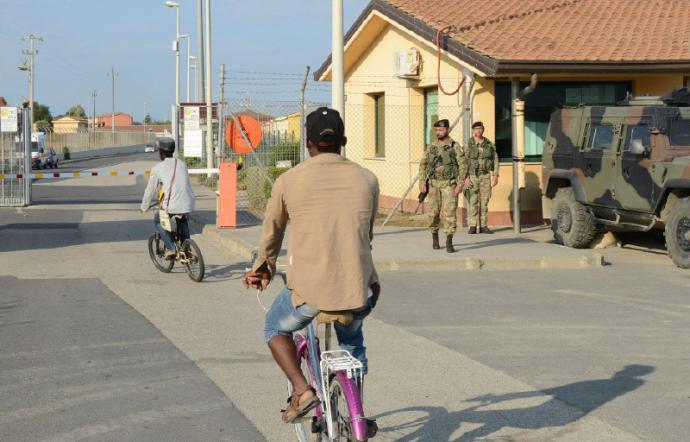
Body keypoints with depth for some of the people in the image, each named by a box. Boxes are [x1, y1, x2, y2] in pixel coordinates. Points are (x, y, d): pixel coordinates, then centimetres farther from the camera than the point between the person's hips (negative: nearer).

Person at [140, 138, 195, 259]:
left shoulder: (157, 169, 2)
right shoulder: (182, 164, 15)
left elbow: (150, 191, 9)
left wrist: (144, 207, 26)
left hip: (171, 205, -4)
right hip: (188, 204, 4)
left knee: (158, 220, 25)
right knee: (182, 221, 36)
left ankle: (170, 248, 11)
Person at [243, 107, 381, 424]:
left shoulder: (289, 181, -2)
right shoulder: (367, 180, 3)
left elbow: (272, 232, 14)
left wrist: (263, 268, 34)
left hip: (308, 291, -2)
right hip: (356, 291, 3)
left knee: (275, 329, 27)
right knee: (352, 344, 31)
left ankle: (302, 391, 8)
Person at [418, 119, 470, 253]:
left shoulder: (455, 147, -4)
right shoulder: (431, 147, 5)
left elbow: (462, 166, -6)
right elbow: (423, 165, 7)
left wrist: (460, 184, -14)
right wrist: (422, 182, -2)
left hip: (449, 184, -3)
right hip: (434, 184, 3)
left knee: (450, 212, -11)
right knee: (434, 213, 6)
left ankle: (449, 243, -8)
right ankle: (435, 239, 26)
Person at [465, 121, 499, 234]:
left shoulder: (489, 144, 6)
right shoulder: (468, 144, -3)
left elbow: (495, 160, 8)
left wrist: (495, 176, 0)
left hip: (486, 175, 3)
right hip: (472, 176, -3)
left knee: (484, 201, 4)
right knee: (473, 201, -5)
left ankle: (483, 226, 9)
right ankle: (472, 227, -2)